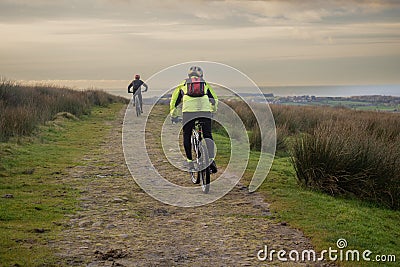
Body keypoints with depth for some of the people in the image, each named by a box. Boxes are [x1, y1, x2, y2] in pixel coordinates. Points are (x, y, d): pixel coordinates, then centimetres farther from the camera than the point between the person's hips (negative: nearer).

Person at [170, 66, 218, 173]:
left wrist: (173, 116, 38)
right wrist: (213, 111, 45)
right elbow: (214, 100, 29)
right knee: (207, 135, 6)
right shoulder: (206, 85, 27)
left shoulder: (183, 85, 26)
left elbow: (174, 101, 27)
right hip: (205, 111, 1)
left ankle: (190, 161, 12)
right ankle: (211, 160, -10)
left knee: (187, 136, 12)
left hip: (188, 111, -1)